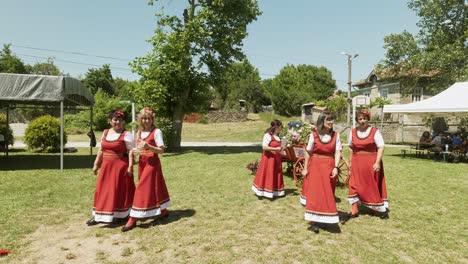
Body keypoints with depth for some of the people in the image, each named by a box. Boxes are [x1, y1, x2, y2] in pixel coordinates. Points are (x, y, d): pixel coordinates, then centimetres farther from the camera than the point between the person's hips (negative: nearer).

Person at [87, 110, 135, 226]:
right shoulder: (105, 132, 11)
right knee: (102, 190, 10)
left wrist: (130, 166, -19)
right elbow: (101, 150, 16)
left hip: (121, 166, -6)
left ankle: (121, 215, 16)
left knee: (120, 191, 3)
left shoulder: (126, 134, -8)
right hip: (106, 166, 6)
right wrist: (96, 164, 14)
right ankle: (98, 215, 20)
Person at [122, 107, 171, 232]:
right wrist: (134, 152, -5)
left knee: (142, 189, -7)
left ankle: (133, 219, -5)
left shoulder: (156, 131, -9)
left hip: (152, 162, -7)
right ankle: (163, 211, 28)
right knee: (152, 188, 13)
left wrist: (149, 147, -29)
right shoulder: (139, 133, 11)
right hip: (142, 162, 7)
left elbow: (161, 150, -14)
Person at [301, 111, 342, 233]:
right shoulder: (314, 135, -5)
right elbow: (308, 153, 0)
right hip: (315, 166, -2)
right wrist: (305, 168, 0)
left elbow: (337, 152, -5)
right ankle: (313, 221, 0)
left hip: (329, 167, 2)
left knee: (328, 194, 10)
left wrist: (335, 167, -17)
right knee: (315, 193, -3)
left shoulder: (335, 135, 0)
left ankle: (325, 217, 27)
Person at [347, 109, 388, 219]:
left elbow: (381, 147, -10)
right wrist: (350, 161, 10)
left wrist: (377, 162, -18)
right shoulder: (352, 132, 5)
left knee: (374, 186, 5)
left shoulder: (375, 131, -6)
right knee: (354, 185, 3)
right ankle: (354, 210, 12)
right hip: (357, 163, 3)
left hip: (372, 163, -3)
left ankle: (381, 208, 21)